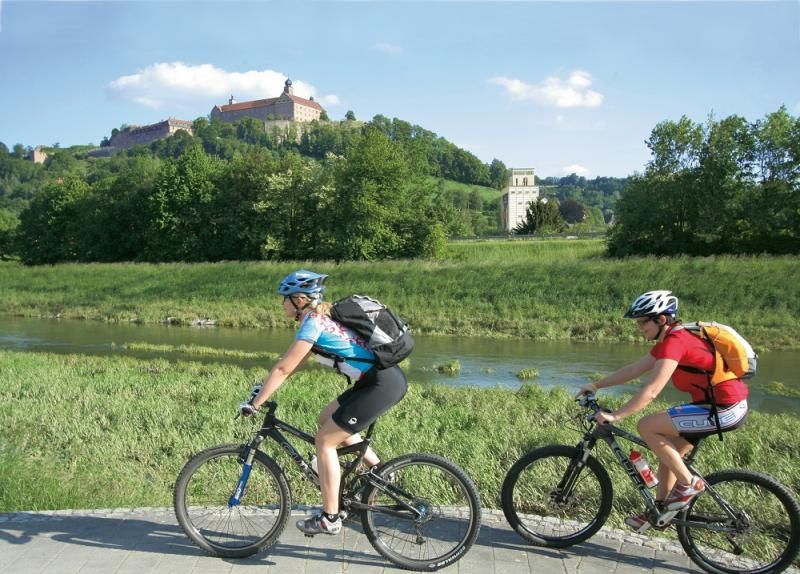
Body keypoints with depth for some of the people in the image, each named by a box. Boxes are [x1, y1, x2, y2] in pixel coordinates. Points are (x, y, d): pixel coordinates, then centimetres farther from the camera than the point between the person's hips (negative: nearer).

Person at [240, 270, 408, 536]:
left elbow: (284, 368, -12)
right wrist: (265, 386, 23)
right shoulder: (321, 317, 16)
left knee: (324, 440, 0)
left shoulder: (313, 323, -11)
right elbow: (292, 364, 23)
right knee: (328, 418, 20)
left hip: (383, 385, -9)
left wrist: (255, 403, -6)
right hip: (382, 377, 9)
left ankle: (329, 519, 7)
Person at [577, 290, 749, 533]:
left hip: (725, 409, -10)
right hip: (718, 405, 10)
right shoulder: (669, 340, 11)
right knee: (669, 450, 16)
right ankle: (660, 508, 27)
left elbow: (651, 391, -26)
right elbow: (633, 369, 16)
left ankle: (688, 483, 0)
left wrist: (615, 416, -25)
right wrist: (596, 385, 13)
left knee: (647, 427, -12)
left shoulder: (675, 341, -20)